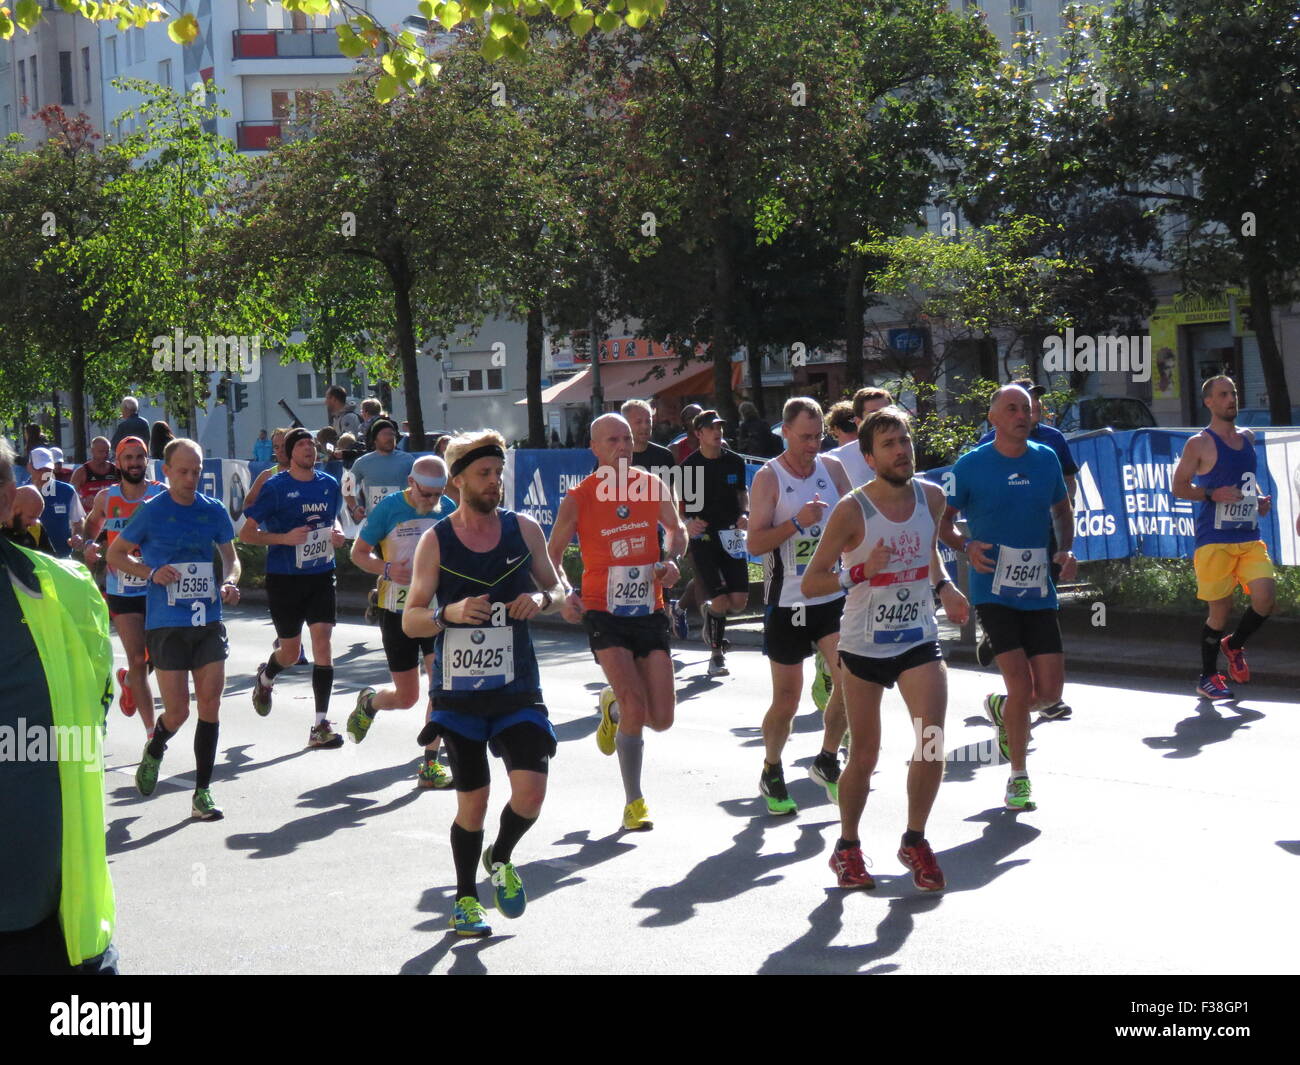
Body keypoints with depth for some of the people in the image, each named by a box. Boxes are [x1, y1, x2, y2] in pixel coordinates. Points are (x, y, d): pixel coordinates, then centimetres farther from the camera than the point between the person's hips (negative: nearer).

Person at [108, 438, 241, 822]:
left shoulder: (214, 511, 6)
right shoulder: (151, 512, -3)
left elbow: (231, 557, 16)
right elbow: (115, 554, 6)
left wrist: (230, 582, -6)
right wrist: (151, 572, -10)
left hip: (208, 621, 3)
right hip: (166, 624, -3)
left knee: (210, 704, -2)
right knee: (177, 710, -5)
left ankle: (202, 793, 6)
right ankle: (154, 751, 30)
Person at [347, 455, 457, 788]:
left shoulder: (449, 510, 2)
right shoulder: (388, 508, -9)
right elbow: (358, 552, -1)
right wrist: (387, 569, -20)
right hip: (397, 608, -2)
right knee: (406, 697, 4)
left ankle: (430, 765, -3)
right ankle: (368, 703, 40)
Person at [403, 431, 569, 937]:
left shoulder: (524, 530, 3)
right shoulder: (435, 541, -2)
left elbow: (559, 587, 14)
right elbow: (411, 620, -1)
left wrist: (543, 600, -9)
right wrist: (449, 614, -22)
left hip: (517, 686, 1)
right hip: (458, 690, -1)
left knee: (530, 790, -12)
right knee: (472, 801, 4)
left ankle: (501, 858, 19)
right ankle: (465, 898, 26)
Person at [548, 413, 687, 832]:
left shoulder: (653, 486, 2)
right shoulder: (577, 499, -6)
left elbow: (675, 528, 19)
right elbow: (553, 553, 4)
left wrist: (671, 559, -1)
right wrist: (563, 595, -12)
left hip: (650, 613, 4)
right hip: (604, 614, -3)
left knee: (661, 719, 0)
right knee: (636, 708, -15)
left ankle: (613, 707, 36)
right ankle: (634, 802, 2)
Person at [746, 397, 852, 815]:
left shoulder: (832, 468, 6)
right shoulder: (768, 477, -7)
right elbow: (755, 542, -15)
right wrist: (797, 522, -27)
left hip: (834, 596, 3)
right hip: (787, 603, -3)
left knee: (849, 681, -12)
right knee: (786, 701, 2)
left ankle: (827, 762, 10)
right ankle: (771, 774, 25)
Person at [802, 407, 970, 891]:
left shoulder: (932, 497, 0)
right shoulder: (852, 510, -14)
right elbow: (809, 583, -10)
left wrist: (943, 587, 4)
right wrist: (859, 573, -26)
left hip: (920, 640, 3)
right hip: (864, 646, -3)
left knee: (932, 743, -12)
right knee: (864, 756, 4)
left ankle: (915, 841, 8)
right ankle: (847, 847, 26)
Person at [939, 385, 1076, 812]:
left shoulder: (1046, 459, 7)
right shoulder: (971, 465, -5)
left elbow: (1062, 512, 20)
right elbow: (942, 521, 2)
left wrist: (1065, 550, 1)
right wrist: (967, 546, -18)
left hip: (1039, 592, 4)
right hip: (993, 591, -4)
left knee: (1050, 691, 0)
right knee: (1021, 684, -13)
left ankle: (1001, 709, 35)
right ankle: (1018, 778, 5)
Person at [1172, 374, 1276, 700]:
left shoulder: (1247, 438, 14)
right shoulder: (1200, 444, -4)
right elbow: (1179, 487, -3)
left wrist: (1259, 499, 8)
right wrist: (1213, 495, -18)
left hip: (1249, 536, 5)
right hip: (1214, 540, -5)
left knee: (1266, 597, -11)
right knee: (1220, 611, -1)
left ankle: (1234, 645, 18)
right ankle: (1208, 677, 17)